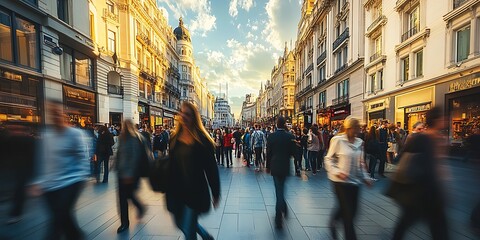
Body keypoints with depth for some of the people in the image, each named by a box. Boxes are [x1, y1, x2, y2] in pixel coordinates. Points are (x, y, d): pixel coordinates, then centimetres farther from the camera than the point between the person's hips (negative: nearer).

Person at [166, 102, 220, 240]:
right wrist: (169, 189, 6)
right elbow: (170, 164, 8)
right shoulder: (175, 138, 2)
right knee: (181, 224, 24)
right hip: (176, 190, 6)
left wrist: (215, 193, -7)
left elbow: (211, 168, -11)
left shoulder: (202, 139, -14)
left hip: (195, 191, -6)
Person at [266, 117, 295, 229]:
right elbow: (293, 153, -4)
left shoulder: (271, 136, -9)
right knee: (281, 188, 20)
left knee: (279, 189, 9)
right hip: (285, 166, 1)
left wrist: (268, 166, 6)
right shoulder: (290, 136, -8)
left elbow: (268, 152, -5)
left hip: (275, 166, -1)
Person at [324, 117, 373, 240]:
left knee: (352, 210, 17)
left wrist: (365, 177, 7)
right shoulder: (338, 140, -12)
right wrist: (337, 172, -19)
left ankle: (333, 220, 44)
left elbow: (360, 163, 14)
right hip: (341, 181, -6)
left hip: (355, 181, 6)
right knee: (348, 212, 3)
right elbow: (328, 159, -8)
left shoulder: (359, 142, 4)